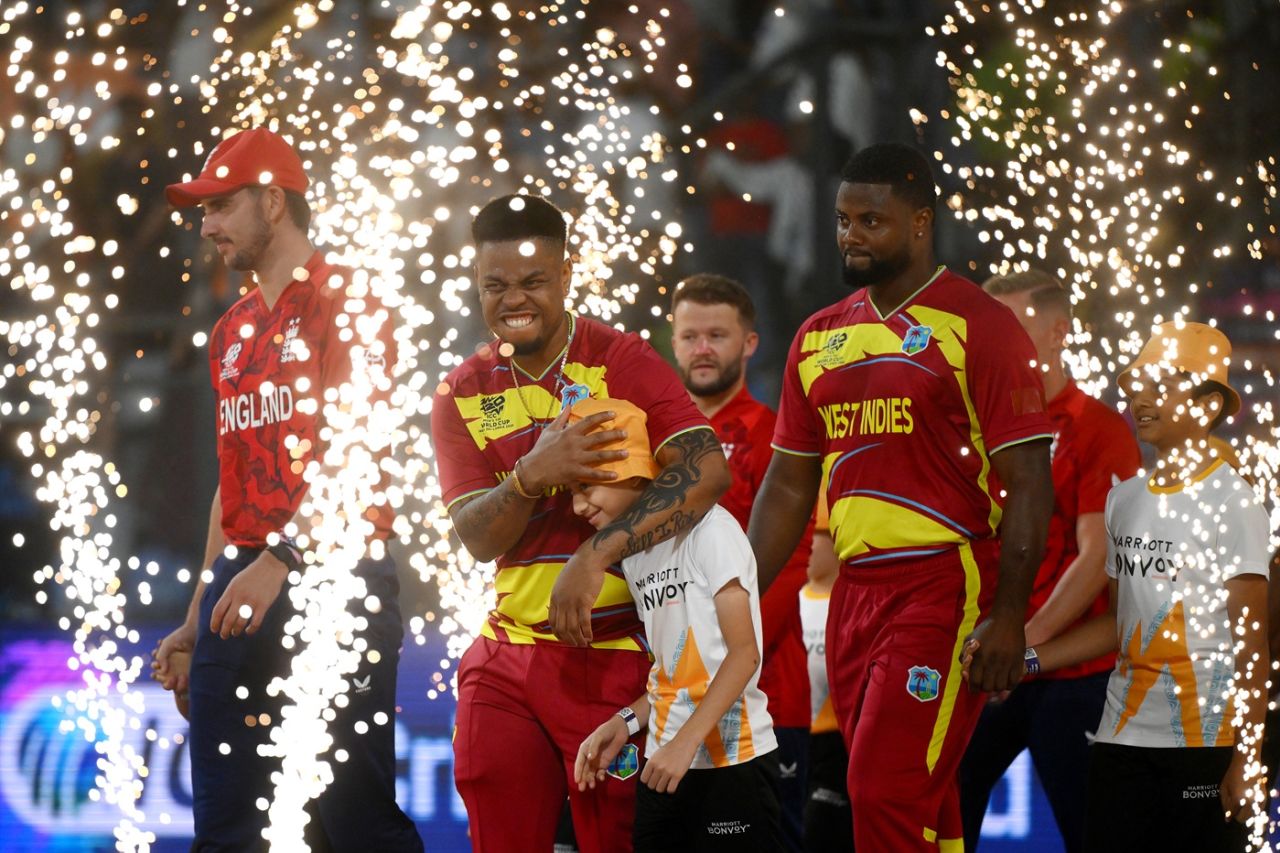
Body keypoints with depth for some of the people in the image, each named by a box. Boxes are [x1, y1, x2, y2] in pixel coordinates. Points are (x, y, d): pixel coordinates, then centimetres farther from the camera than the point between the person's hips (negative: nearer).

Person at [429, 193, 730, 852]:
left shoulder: (620, 362, -6)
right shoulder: (463, 395, 8)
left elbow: (707, 471, -20)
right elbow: (477, 538, -2)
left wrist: (596, 555, -27)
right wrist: (532, 475, -23)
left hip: (614, 656, -4)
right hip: (508, 660, 4)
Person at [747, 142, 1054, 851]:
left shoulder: (977, 326, -5)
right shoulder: (820, 337, 15)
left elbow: (1027, 481, -9)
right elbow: (789, 487, 20)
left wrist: (1008, 616, -16)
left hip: (944, 587, -7)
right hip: (854, 592, 7)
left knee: (886, 792, -15)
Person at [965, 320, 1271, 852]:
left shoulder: (1232, 503, -6)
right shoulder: (1124, 499, 14)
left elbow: (1251, 643, -9)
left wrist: (1247, 758, -14)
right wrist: (1026, 661, 10)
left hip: (1206, 740, -6)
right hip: (1123, 735, 6)